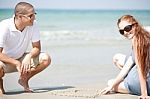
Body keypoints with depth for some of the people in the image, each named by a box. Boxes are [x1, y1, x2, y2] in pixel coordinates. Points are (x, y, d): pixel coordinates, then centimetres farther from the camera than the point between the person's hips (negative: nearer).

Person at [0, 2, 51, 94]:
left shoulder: (33, 25, -15)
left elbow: (37, 48, -8)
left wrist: (29, 56, -29)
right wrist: (17, 63, -35)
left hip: (21, 58, 4)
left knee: (46, 59, -17)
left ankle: (24, 80, 5)